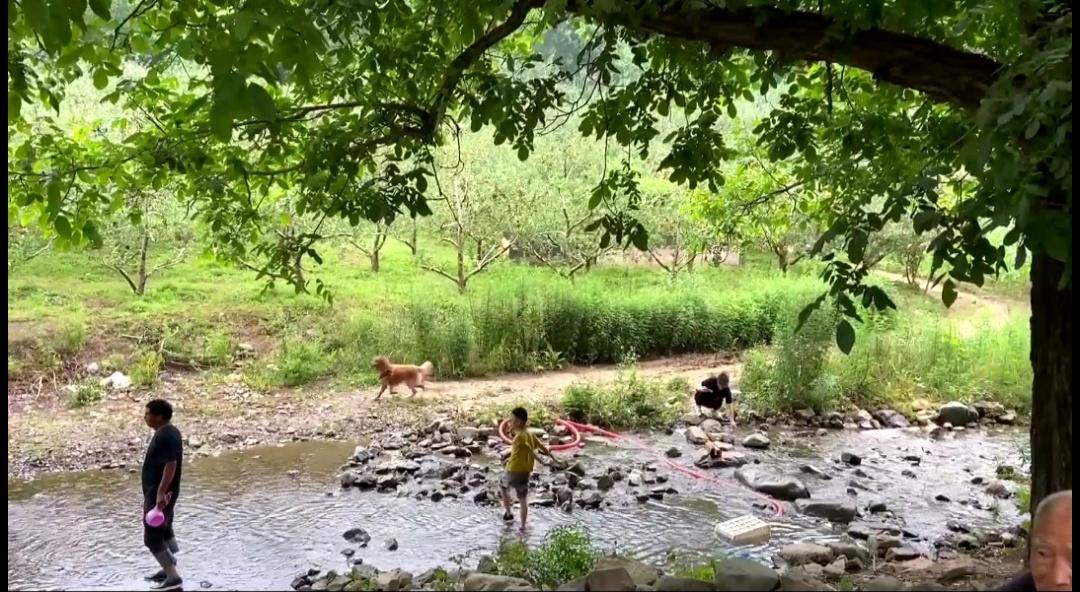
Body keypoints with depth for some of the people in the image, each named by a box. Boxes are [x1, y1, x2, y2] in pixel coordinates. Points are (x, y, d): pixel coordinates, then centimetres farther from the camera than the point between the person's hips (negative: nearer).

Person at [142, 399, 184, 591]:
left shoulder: (165, 436, -23)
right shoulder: (167, 432, 9)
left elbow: (171, 465, -30)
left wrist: (161, 493, -32)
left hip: (158, 494, -11)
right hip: (159, 491, 11)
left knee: (152, 537, -5)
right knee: (164, 530, 21)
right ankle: (168, 568, 35)